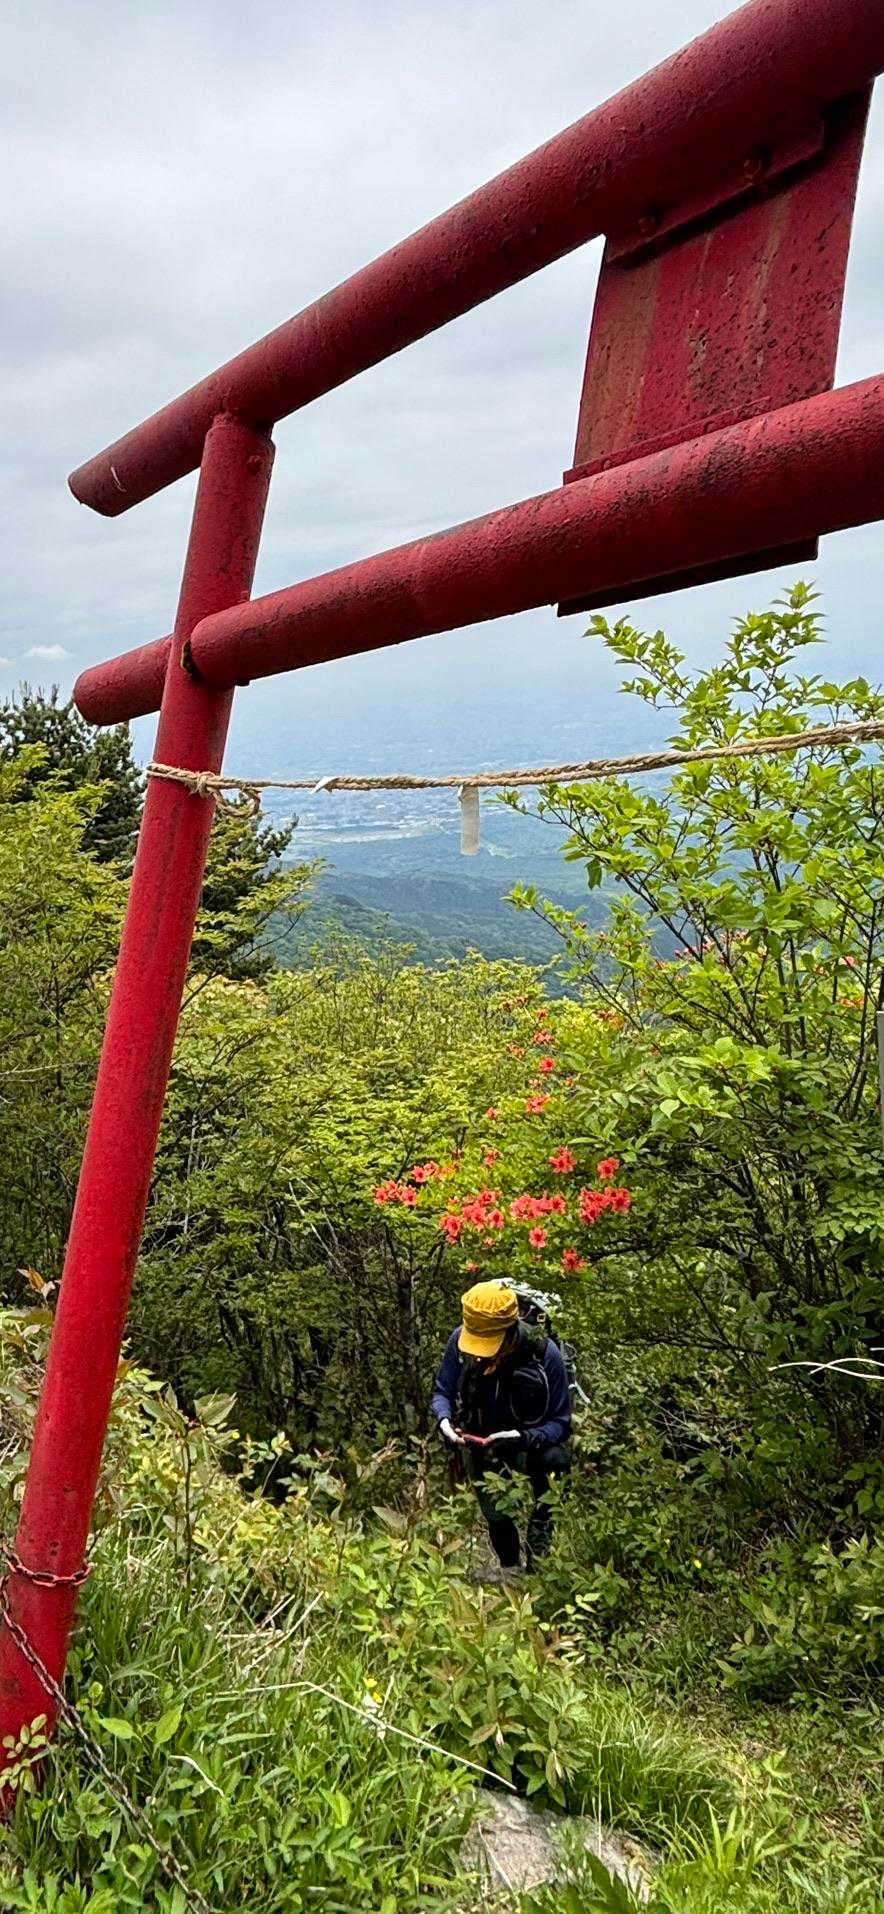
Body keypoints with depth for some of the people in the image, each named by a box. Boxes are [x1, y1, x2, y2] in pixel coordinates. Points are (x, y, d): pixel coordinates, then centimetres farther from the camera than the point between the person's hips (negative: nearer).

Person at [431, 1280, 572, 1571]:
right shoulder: (459, 1340, -22)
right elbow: (442, 1392, -5)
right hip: (479, 1441, 3)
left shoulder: (543, 1353, -30)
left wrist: (523, 1438, -41)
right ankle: (510, 1570, 31)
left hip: (533, 1442, -2)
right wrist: (444, 1419, -28)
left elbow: (560, 1423, -23)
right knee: (496, 1515, 4)